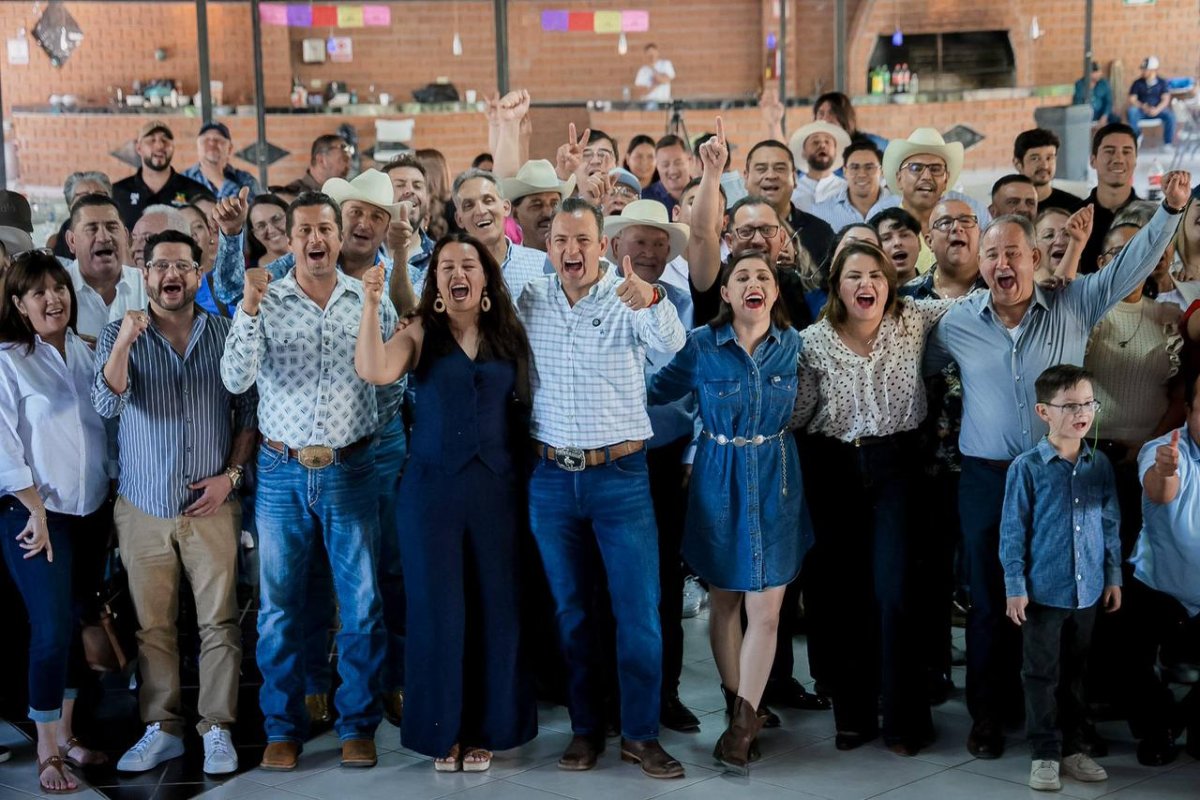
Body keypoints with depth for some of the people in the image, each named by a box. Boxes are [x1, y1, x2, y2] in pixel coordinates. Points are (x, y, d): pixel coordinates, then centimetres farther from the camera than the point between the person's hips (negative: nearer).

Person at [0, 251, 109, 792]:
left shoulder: (84, 352, 7)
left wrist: (112, 498, 7)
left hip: (92, 512, 6)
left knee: (76, 625, 11)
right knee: (52, 628, -8)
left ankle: (65, 734, 24)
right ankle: (47, 753, 5)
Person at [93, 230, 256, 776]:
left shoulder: (226, 334, 2)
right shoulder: (119, 336, 1)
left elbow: (249, 411, 6)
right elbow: (106, 405, -15)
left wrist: (230, 474, -5)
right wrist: (124, 343, -28)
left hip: (211, 505, 0)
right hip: (143, 506, 1)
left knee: (219, 622, 2)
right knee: (153, 625, 8)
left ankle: (217, 729, 11)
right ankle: (162, 730, 19)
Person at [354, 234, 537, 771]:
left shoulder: (508, 336, 7)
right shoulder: (421, 334, 0)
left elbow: (523, 407, 8)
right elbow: (373, 372, -18)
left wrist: (521, 472, -2)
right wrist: (371, 305, -24)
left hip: (495, 485, 2)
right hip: (432, 485, -2)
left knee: (492, 606, 7)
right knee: (437, 606, 4)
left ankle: (485, 726, 21)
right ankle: (442, 728, 18)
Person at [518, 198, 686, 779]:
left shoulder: (628, 299, -8)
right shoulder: (530, 300, 3)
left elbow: (671, 344, -28)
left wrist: (651, 302, -47)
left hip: (620, 476, -3)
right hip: (550, 477, 3)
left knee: (639, 610, 0)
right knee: (570, 609, 13)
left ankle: (641, 734, 14)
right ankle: (585, 727, 25)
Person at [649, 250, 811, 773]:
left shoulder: (793, 345, -1)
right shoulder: (701, 345, -7)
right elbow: (656, 391, 0)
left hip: (774, 480, 1)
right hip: (719, 479, 0)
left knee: (766, 609, -2)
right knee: (724, 602, 10)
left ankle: (742, 722, 10)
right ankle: (737, 705, 27)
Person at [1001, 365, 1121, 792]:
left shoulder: (1100, 465, 2)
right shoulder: (1027, 467, -11)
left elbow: (1111, 524, 9)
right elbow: (1012, 531, -8)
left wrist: (1113, 576, 8)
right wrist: (1015, 587, -10)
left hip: (1088, 591, 4)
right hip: (1043, 591, -4)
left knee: (1075, 674, 16)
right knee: (1042, 676, 6)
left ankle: (1072, 748, 28)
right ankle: (1045, 754, 16)